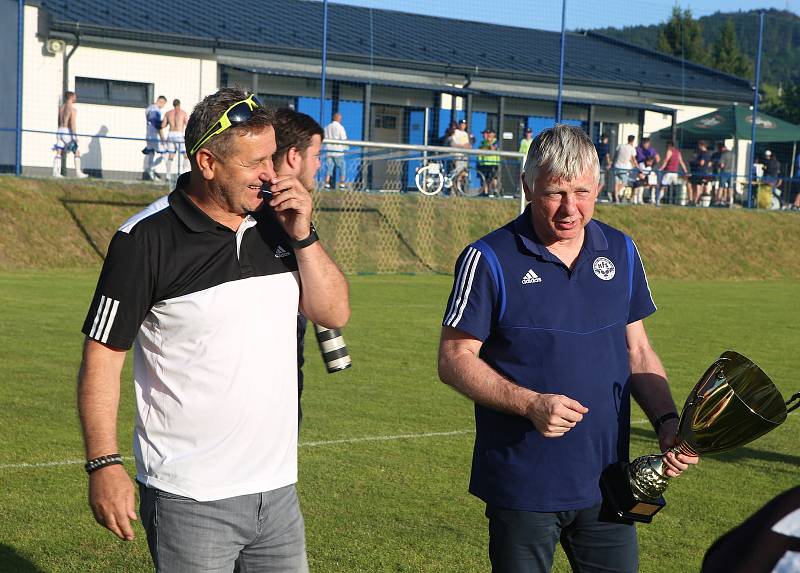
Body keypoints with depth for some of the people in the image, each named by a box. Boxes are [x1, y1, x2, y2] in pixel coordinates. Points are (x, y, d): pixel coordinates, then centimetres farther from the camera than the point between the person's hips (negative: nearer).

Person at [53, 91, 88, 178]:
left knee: (58, 152, 4)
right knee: (77, 152, 4)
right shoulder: (72, 109, -8)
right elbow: (73, 123, -15)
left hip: (60, 130, 6)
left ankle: (56, 172, -3)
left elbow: (58, 121, 14)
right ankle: (78, 172, 1)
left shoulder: (60, 107, 12)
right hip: (68, 131, -6)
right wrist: (75, 136, -16)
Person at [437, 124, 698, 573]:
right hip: (521, 488, -4)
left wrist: (668, 421, -3)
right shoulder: (488, 260, -10)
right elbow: (454, 360, -9)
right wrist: (531, 404, -21)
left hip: (607, 484, 4)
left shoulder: (621, 252, 6)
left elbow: (638, 352, 13)